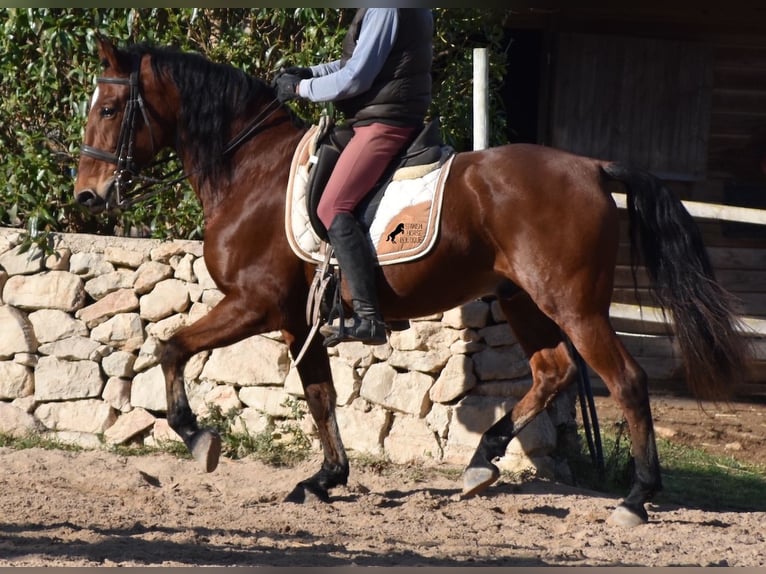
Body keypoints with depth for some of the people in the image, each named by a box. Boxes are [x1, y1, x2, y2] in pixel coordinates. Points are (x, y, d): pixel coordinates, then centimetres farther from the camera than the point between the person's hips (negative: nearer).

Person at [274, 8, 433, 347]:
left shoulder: (385, 10, -16)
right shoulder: (412, 11, 15)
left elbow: (355, 78, -17)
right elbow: (362, 63, 23)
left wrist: (302, 88, -4)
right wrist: (310, 72, 12)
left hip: (383, 124, -11)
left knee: (333, 208, -20)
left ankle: (368, 317, -31)